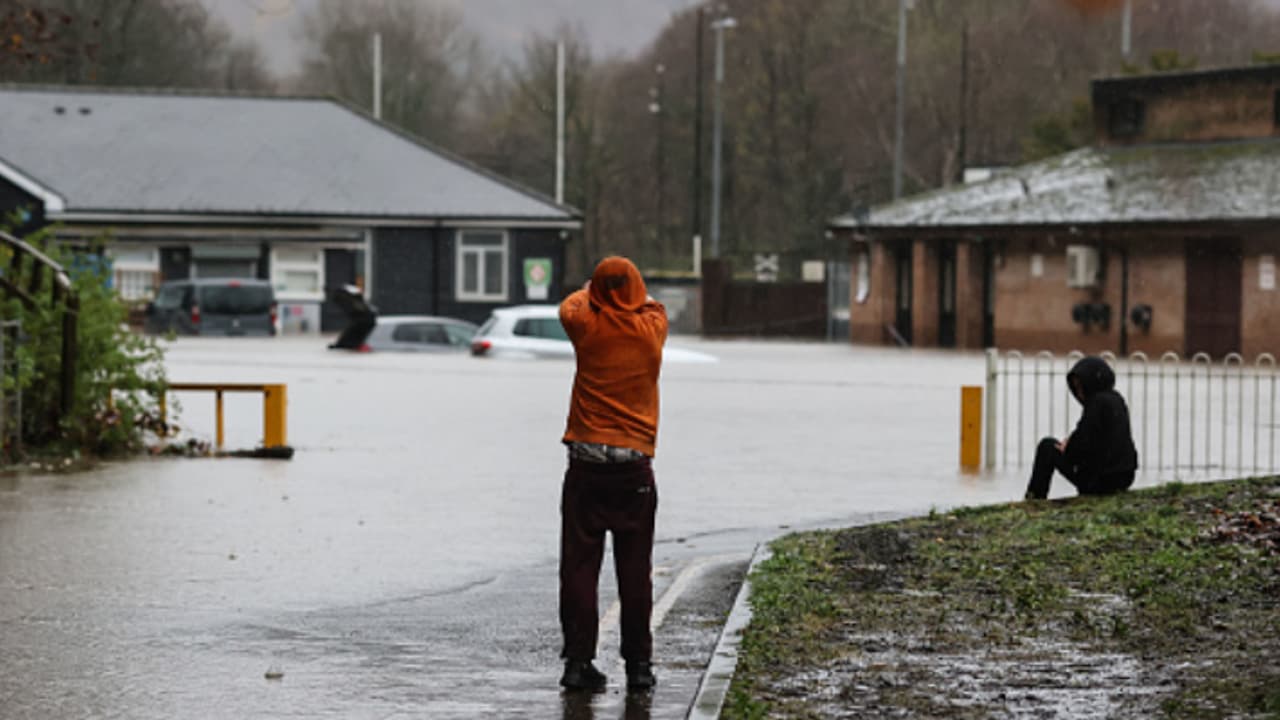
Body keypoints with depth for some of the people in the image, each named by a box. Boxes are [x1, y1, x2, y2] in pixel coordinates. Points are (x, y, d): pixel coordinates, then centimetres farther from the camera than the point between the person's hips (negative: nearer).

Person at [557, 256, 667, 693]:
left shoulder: (588, 326, -2)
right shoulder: (651, 328, -1)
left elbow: (570, 305, 22)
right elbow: (653, 306, 25)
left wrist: (592, 292, 42)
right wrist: (633, 295, 44)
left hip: (586, 464, -1)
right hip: (635, 466, 1)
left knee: (579, 565, 2)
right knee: (635, 570, 5)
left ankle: (578, 660, -2)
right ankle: (639, 665, 6)